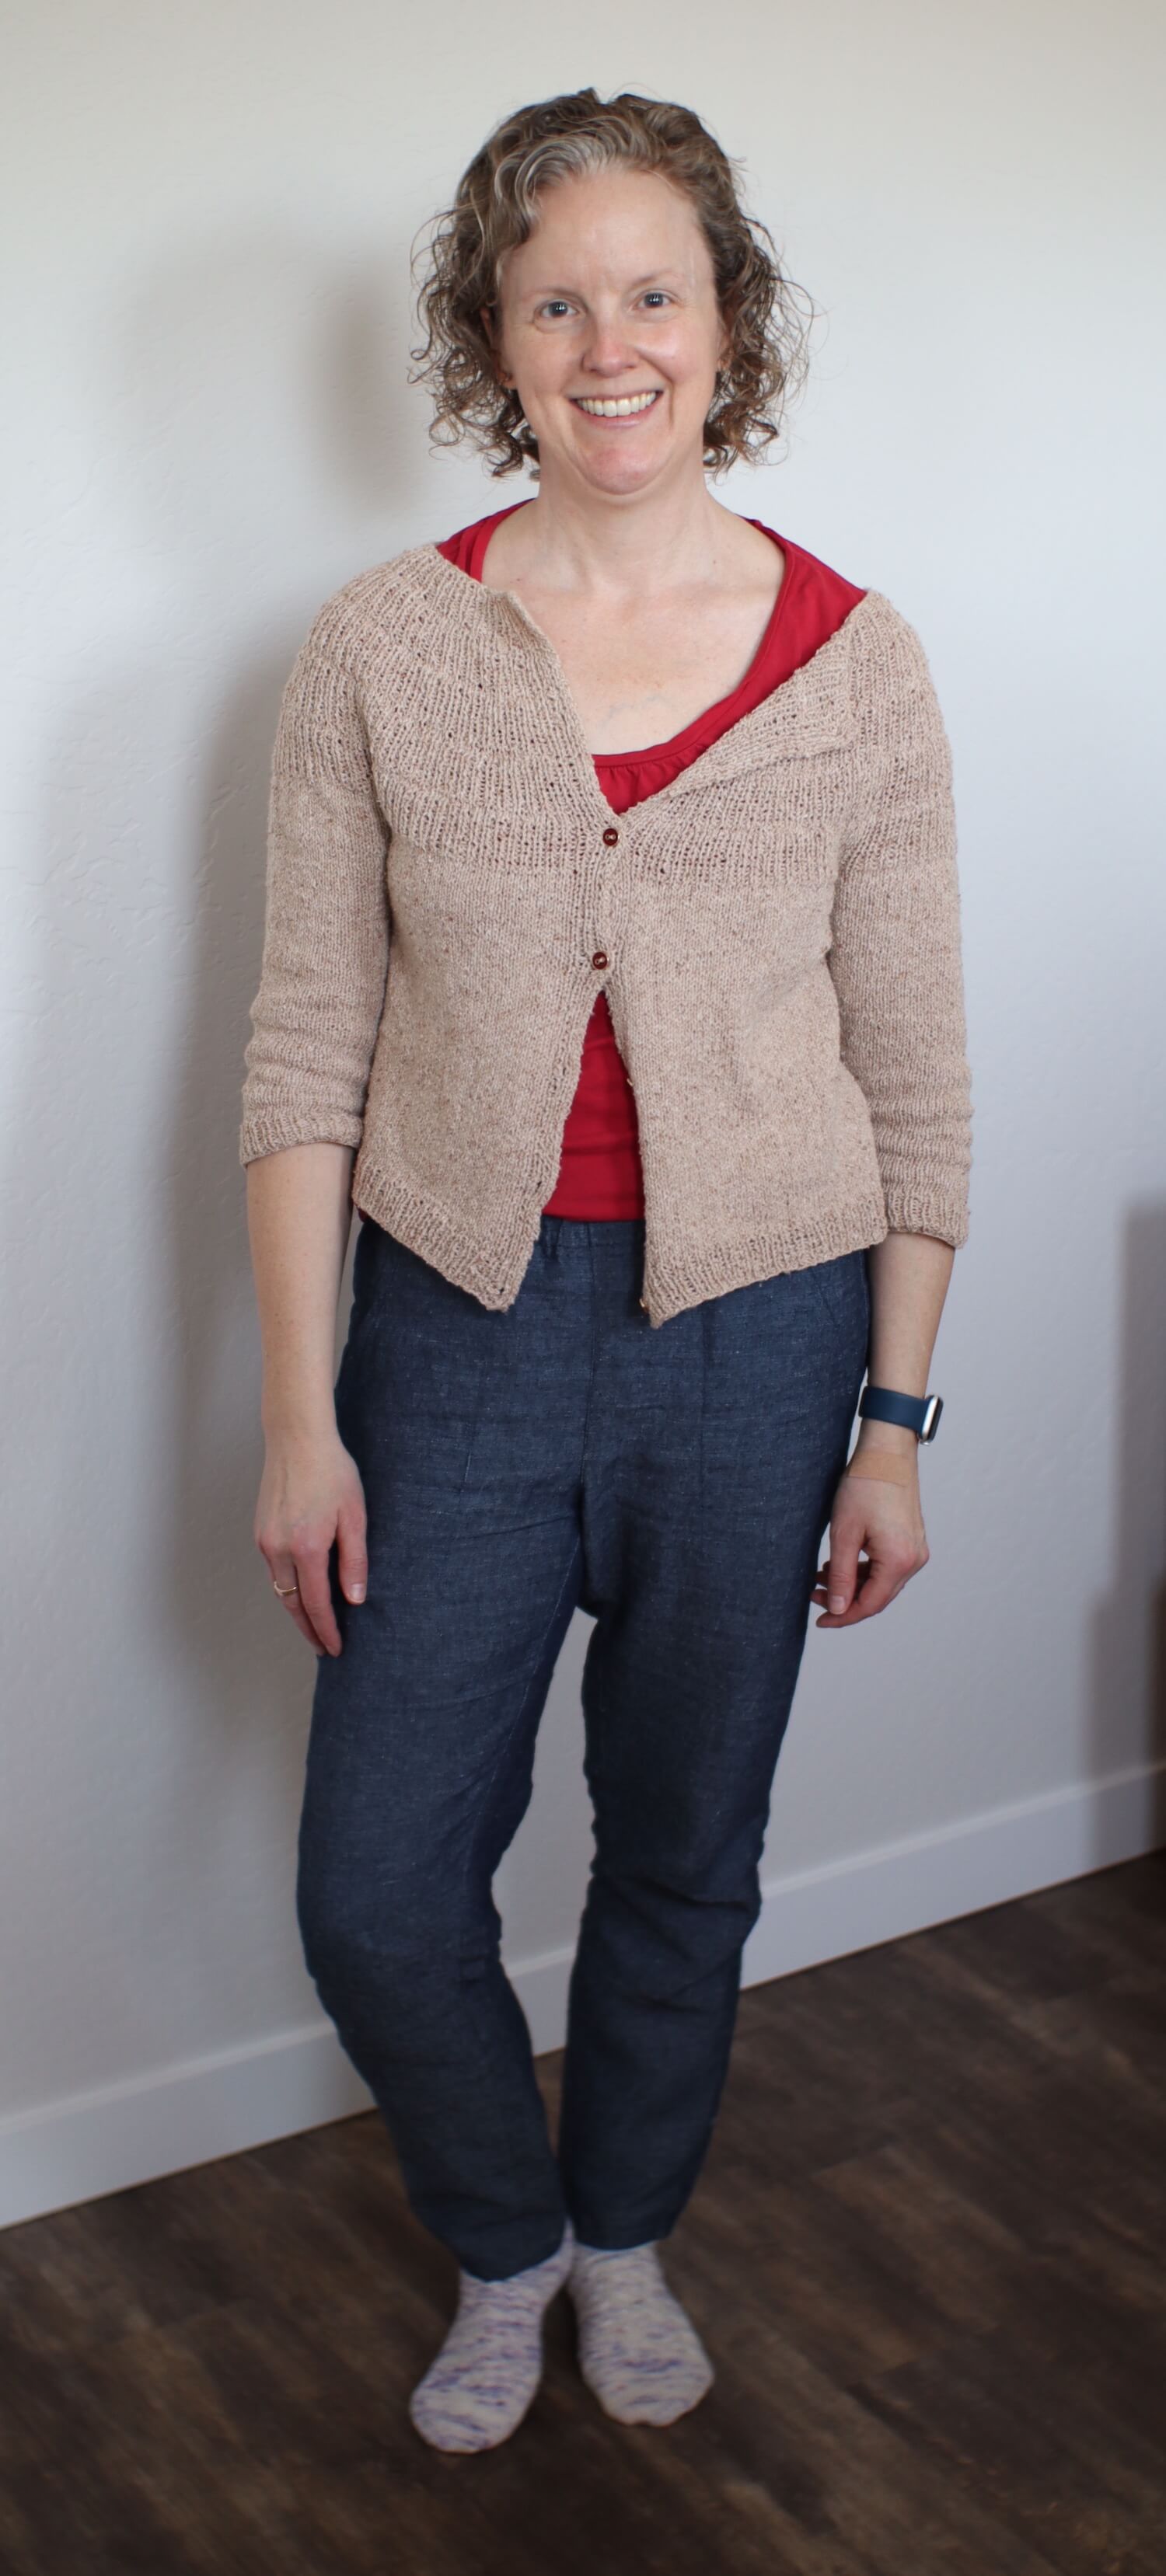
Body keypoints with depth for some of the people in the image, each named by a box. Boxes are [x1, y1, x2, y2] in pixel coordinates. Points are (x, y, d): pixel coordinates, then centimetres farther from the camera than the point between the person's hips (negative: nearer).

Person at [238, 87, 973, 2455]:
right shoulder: (382, 648, -3)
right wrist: (299, 1416, -4)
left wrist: (895, 1421, 1)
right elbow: (307, 1053, -2)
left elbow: (913, 1075, 1)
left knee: (682, 1860, 15)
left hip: (755, 1332, 0)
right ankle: (504, 2245, 35)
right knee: (377, 1890, 4)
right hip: (461, 1322, 0)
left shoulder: (854, 660, -3)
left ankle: (625, 2230, 44)